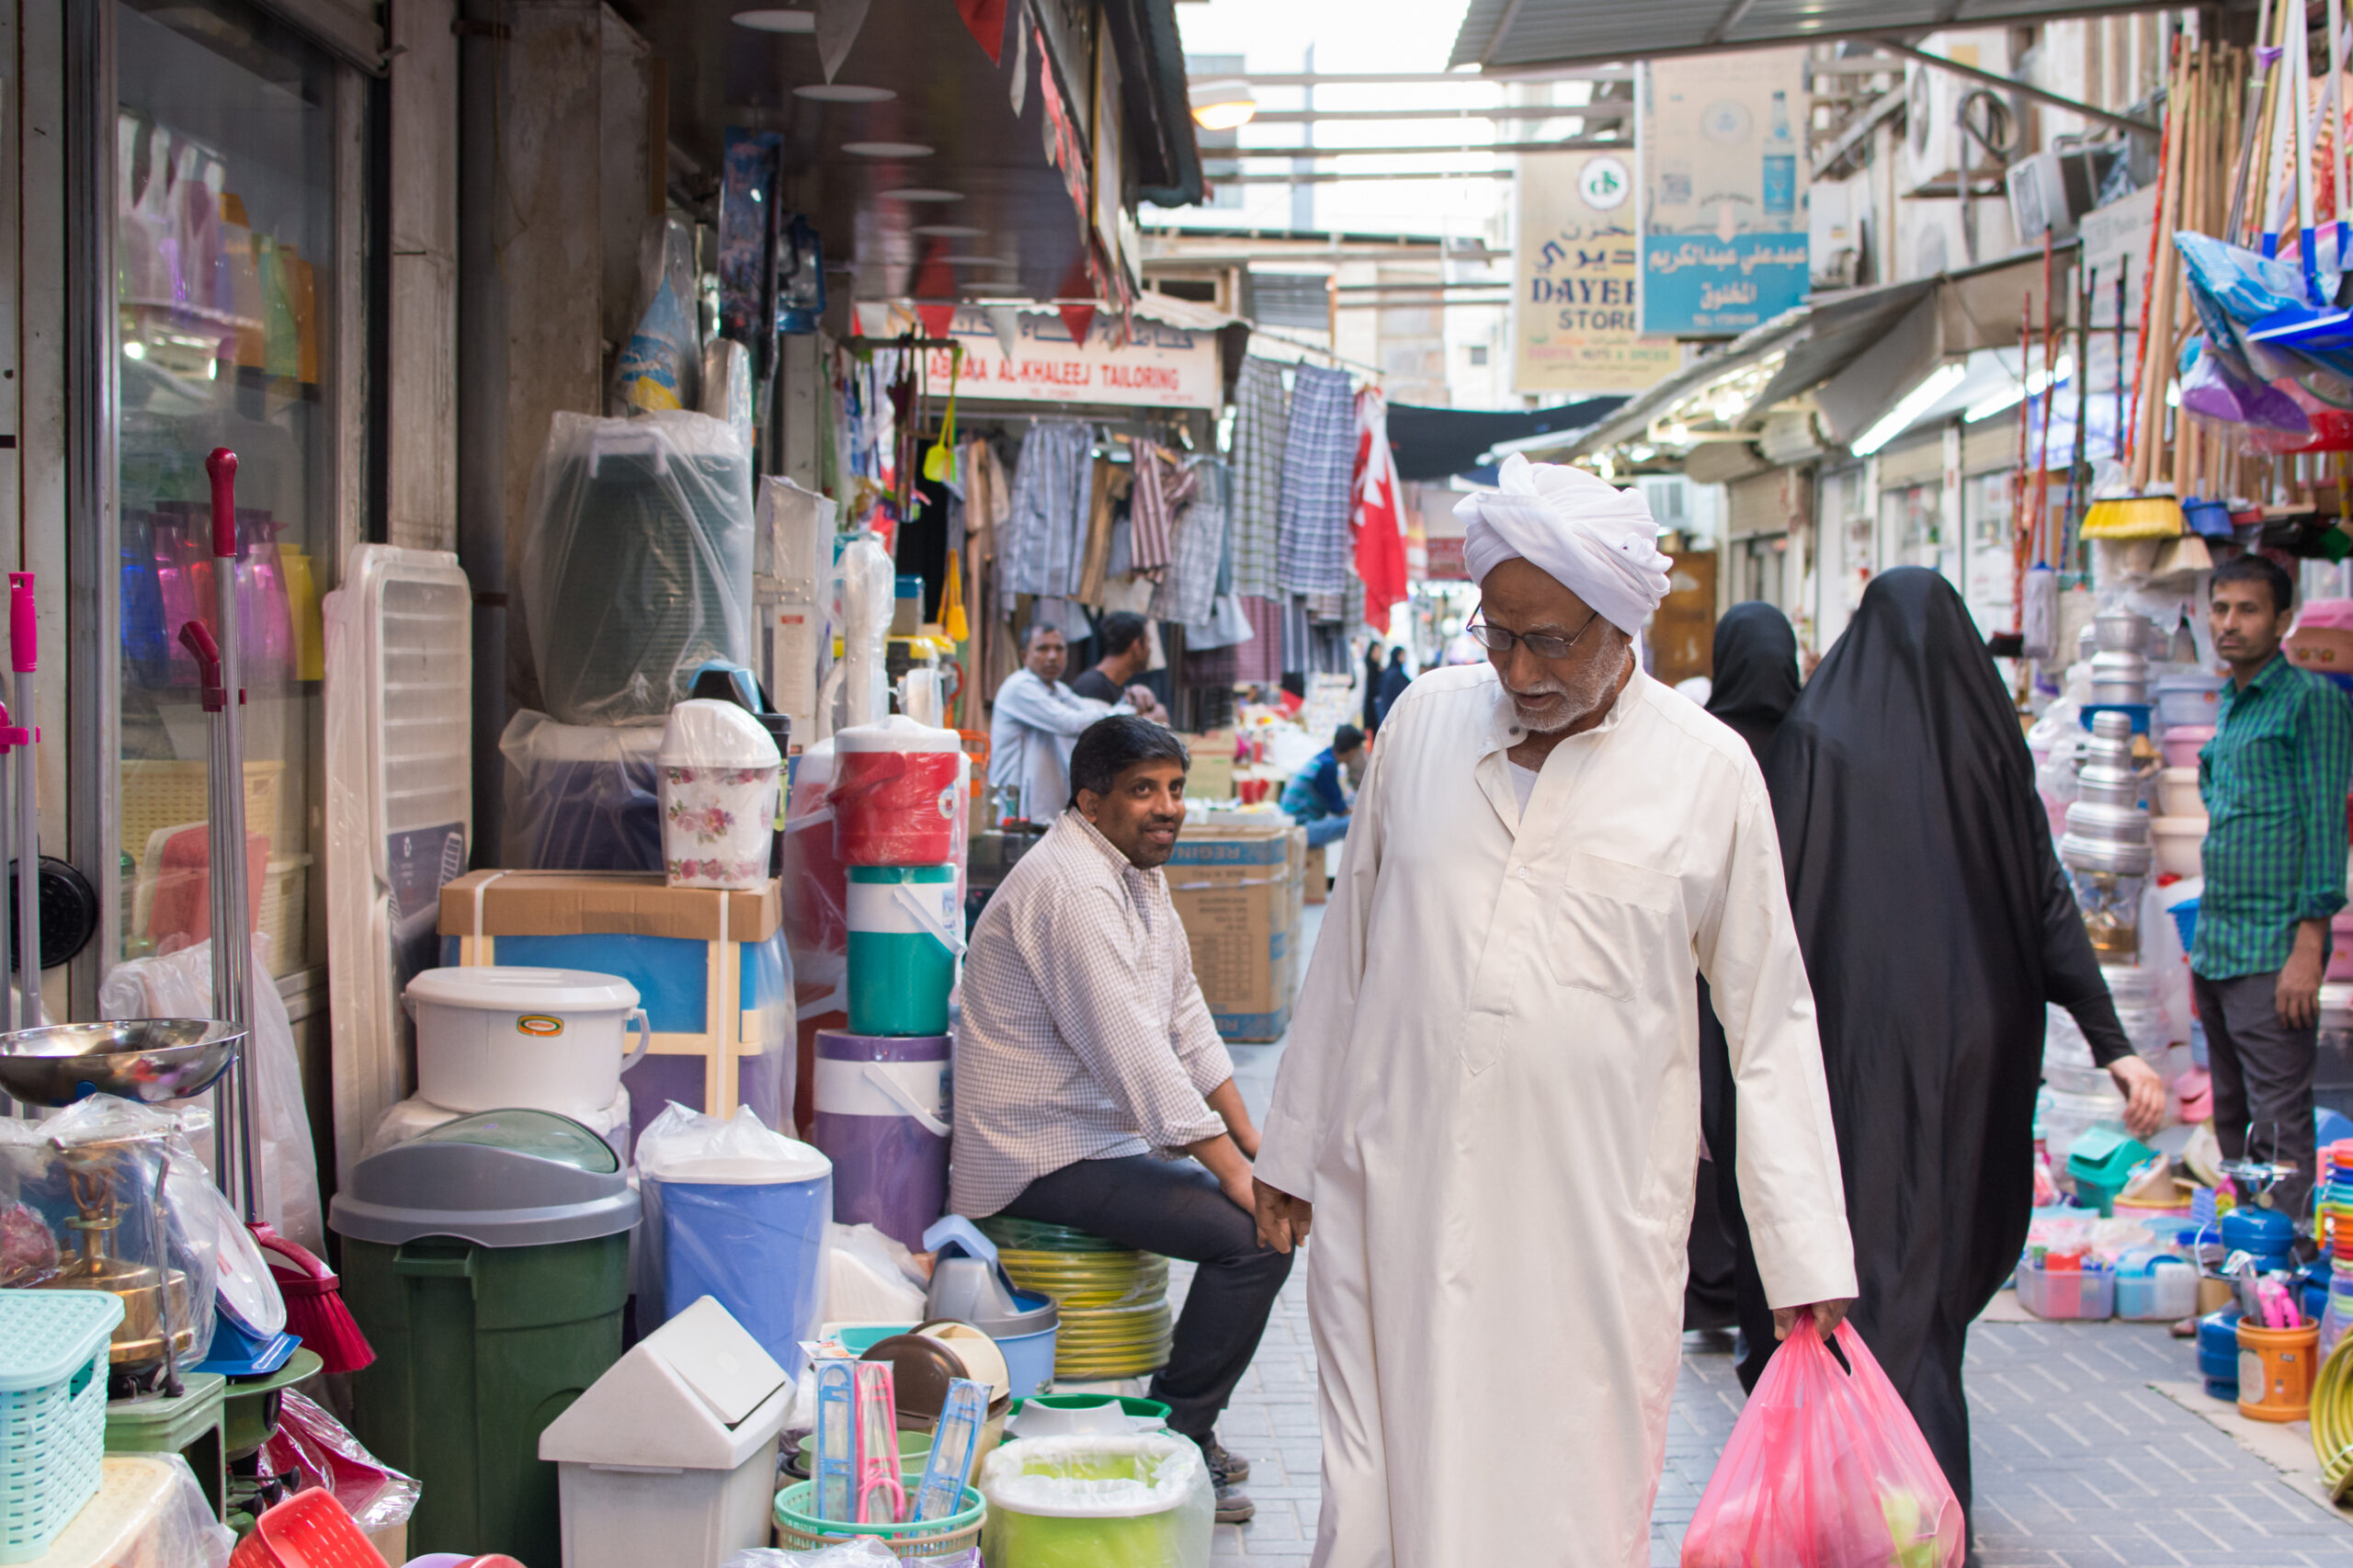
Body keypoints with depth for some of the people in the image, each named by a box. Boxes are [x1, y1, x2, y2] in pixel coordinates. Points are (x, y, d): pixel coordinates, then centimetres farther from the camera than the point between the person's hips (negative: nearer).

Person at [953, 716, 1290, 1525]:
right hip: (1047, 1155, -11)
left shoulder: (1140, 871, 13)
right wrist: (1238, 1176, -23)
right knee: (1256, 1233, -20)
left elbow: (1185, 1017, 18)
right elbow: (1134, 1056, -25)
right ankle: (1175, 1442, -7)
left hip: (1108, 1134, 11)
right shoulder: (1072, 888, -21)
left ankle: (1183, 1426, 18)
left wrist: (1251, 1141, 12)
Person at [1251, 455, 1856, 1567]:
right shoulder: (1424, 722, 5)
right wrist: (1292, 1150, 17)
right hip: (1395, 1199, 2)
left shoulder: (1707, 772, -2)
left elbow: (1772, 1019, 3)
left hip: (1593, 1222, -2)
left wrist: (1808, 1258, 0)